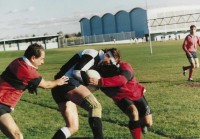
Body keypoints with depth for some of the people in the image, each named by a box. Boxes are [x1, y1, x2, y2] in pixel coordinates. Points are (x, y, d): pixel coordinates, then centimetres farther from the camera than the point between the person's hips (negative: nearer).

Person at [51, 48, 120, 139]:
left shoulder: (95, 59, 27)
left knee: (72, 127, 7)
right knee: (95, 106, -22)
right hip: (67, 82, -10)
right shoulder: (93, 54, -4)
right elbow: (76, 72, -16)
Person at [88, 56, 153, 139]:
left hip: (136, 94, 0)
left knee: (148, 123, 1)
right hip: (121, 98, 0)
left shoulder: (124, 66, -32)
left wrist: (100, 82, -63)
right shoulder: (100, 71, -21)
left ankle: (141, 124, 40)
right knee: (134, 113, -32)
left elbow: (122, 80, -53)